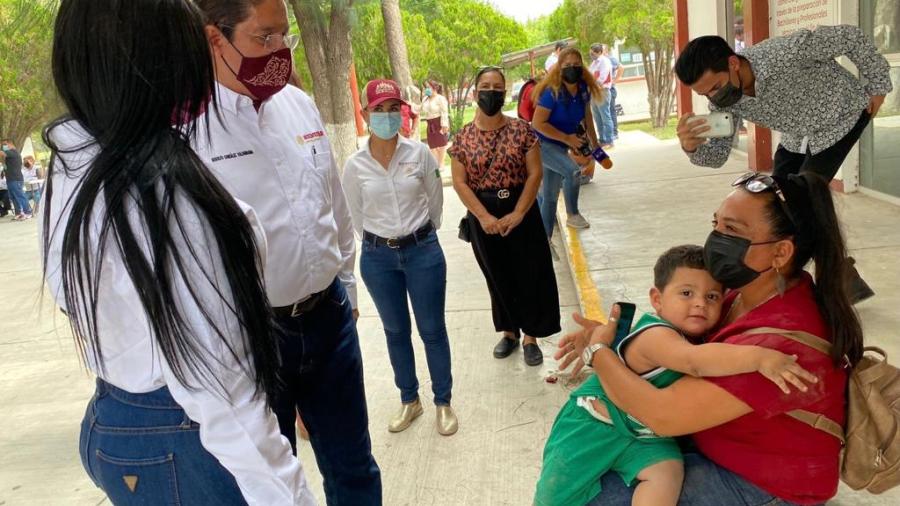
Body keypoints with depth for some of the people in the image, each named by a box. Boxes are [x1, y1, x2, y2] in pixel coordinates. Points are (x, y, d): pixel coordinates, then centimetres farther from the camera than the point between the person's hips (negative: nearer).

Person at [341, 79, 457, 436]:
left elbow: (435, 200, 5)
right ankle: (409, 400, 32)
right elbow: (356, 216, 5)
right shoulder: (354, 166, -6)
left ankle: (443, 402, 25)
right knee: (396, 331, 15)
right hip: (377, 258, 1)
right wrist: (378, 245, 11)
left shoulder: (419, 153, -8)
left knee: (432, 329, 7)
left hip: (423, 251, -1)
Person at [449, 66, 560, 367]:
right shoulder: (463, 137, -2)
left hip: (521, 210, -1)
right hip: (483, 216, 1)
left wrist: (518, 213, -15)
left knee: (530, 274, 3)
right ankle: (509, 332, 29)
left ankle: (530, 336, 18)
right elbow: (459, 182, -5)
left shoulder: (521, 130, -4)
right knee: (498, 276, 13)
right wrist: (484, 216, -15)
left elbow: (534, 173, -7)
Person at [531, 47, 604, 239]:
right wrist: (567, 138, -23)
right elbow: (538, 123, -24)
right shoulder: (552, 92, -25)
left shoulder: (583, 89, -6)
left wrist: (594, 145, 10)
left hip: (560, 147, 7)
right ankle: (573, 215, -11)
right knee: (572, 170, -30)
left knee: (550, 196, 15)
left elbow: (587, 117, 9)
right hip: (543, 144, -7)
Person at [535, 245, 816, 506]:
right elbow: (695, 361, -47)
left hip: (646, 437, 6)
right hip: (596, 423, -6)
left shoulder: (701, 336, 0)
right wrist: (759, 357, -54)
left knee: (668, 470, -25)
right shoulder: (655, 336, -28)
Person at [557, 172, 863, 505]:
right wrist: (616, 335, -7)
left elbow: (662, 415, -35)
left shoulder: (779, 344, -36)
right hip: (738, 443, 8)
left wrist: (599, 351, -19)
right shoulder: (758, 293, -8)